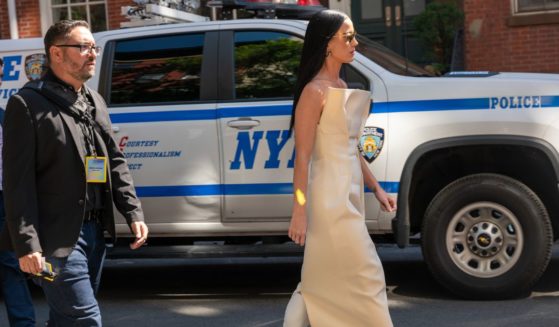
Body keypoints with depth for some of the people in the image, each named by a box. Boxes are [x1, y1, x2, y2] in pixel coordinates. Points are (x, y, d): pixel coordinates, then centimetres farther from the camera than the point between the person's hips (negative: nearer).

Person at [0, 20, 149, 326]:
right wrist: (26, 244, -19)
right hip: (57, 237, -7)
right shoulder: (27, 104, -9)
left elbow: (115, 161, 18)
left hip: (94, 230, 8)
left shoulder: (95, 101, 15)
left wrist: (133, 213, 6)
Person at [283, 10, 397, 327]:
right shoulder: (315, 91, -14)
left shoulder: (341, 86, 13)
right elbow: (303, 156, -17)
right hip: (331, 195, -9)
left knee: (325, 280, 13)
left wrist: (376, 188, 17)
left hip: (349, 192, 9)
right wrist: (299, 211, -19)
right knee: (366, 276, -1)